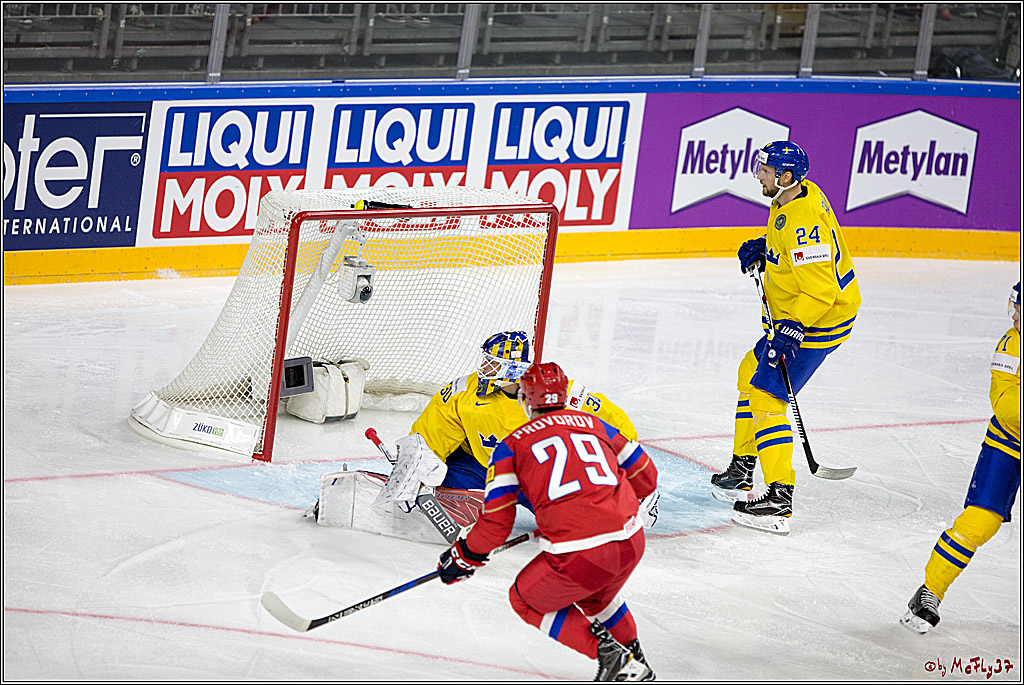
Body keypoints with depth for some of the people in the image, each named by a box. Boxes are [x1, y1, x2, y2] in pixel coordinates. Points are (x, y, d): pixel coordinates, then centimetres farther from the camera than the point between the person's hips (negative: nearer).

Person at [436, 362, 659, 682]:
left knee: (527, 600, 20)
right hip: (632, 544, 6)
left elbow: (496, 523, 1)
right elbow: (646, 478, 22)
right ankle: (635, 662, 37)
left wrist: (463, 557, 17)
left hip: (581, 554, -5)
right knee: (592, 595, 36)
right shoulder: (594, 424, 18)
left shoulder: (512, 445, 6)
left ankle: (607, 653, 6)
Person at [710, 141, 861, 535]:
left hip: (820, 320, -11)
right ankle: (743, 470, 35)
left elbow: (820, 290, -31)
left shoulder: (803, 221, -28)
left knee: (766, 396, -13)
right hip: (795, 317, 11)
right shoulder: (799, 195, 4)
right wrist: (762, 249, 9)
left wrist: (791, 331, -32)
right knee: (750, 374, 23)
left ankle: (779, 499, -16)